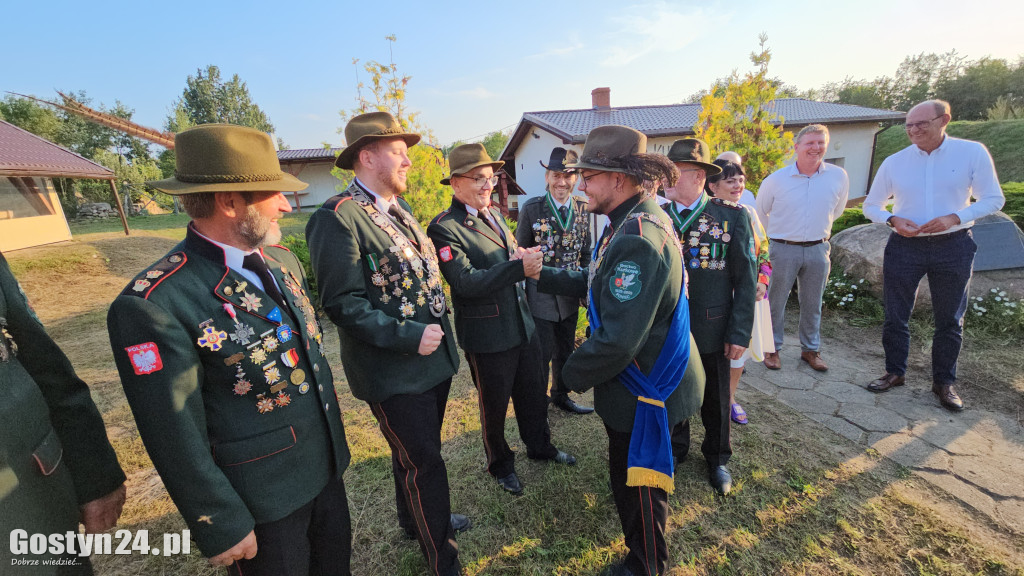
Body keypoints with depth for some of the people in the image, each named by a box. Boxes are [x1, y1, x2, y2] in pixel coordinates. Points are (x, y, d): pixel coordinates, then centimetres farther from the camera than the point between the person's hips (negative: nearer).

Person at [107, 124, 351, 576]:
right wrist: (221, 528, -10)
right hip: (262, 500, -6)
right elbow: (174, 435, -19)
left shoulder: (282, 261, -1)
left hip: (326, 466, 7)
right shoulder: (155, 302, -24)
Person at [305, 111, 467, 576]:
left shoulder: (399, 208, 11)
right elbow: (343, 305, -21)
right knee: (423, 463, 7)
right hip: (394, 374, -8)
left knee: (415, 455, 26)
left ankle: (416, 519, 51)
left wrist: (438, 327, 10)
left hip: (432, 358, 8)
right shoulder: (337, 218, -17)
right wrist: (410, 337, -24)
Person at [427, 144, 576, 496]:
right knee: (495, 406, 15)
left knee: (535, 394, 23)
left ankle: (540, 446, 49)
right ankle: (500, 465, 41)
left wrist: (523, 258, -3)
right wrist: (518, 267, -31)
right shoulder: (444, 228, -16)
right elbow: (465, 282, -26)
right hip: (488, 336, -7)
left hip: (524, 325, 7)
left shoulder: (494, 215, 9)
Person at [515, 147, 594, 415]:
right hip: (540, 295, -4)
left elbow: (586, 252, 8)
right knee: (542, 353, 7)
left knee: (566, 350, 20)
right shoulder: (531, 208, -10)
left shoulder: (583, 208, 0)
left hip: (570, 294, 4)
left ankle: (561, 395, 42)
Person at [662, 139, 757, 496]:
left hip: (711, 328, -1)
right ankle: (675, 448, 44)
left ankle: (717, 458, 43)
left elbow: (746, 278, -7)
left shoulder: (732, 216, -8)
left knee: (715, 398, 18)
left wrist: (740, 333, -11)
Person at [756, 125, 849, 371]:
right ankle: (773, 349, 20)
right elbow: (760, 212, 6)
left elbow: (837, 209, 17)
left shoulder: (839, 176, -2)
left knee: (813, 304, 13)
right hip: (783, 249, -2)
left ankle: (810, 349, 30)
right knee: (776, 302, 5)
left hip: (818, 249, 3)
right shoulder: (776, 179, -9)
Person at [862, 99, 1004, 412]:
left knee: (950, 319, 10)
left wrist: (954, 217, -17)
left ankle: (944, 382, 25)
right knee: (895, 316, 6)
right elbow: (871, 206, 7)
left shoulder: (973, 152, -3)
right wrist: (893, 220, -12)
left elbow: (994, 199, 0)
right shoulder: (894, 162, -1)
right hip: (904, 246, 1)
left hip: (953, 246, 0)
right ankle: (895, 372, 23)